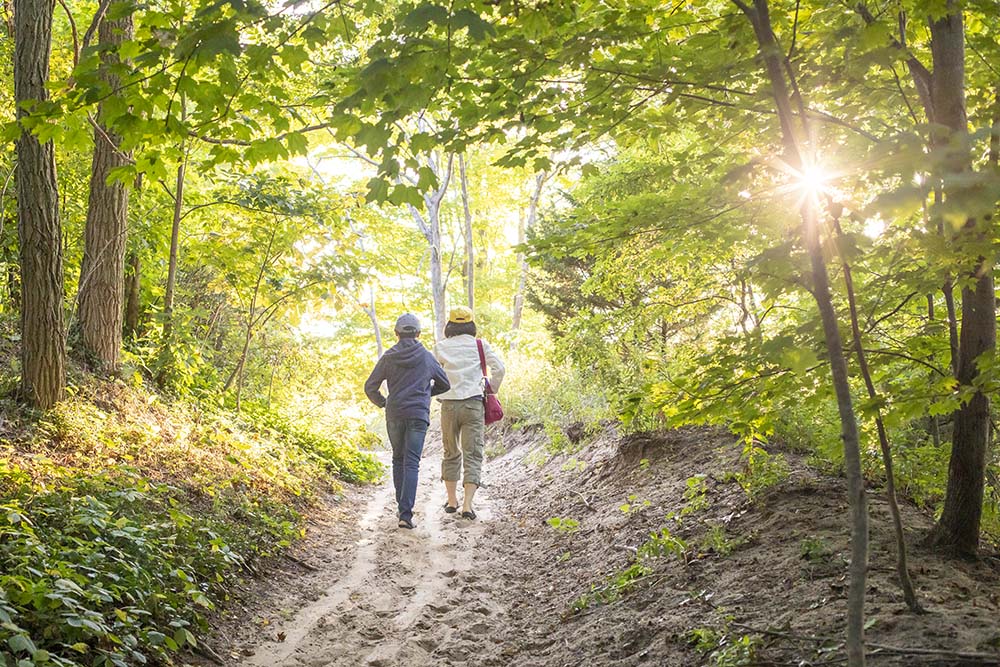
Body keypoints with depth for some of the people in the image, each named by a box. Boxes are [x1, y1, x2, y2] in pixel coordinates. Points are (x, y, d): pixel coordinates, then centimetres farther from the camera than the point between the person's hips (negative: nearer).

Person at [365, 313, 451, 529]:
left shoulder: (388, 357, 1)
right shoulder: (427, 357, 2)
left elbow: (370, 387, 0)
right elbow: (444, 385, 13)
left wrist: (382, 403, 19)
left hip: (394, 414, 1)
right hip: (418, 415, -1)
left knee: (398, 459, 19)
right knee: (411, 463, -4)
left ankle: (402, 505, 22)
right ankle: (405, 513, -15)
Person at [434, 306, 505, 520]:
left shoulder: (441, 347, 4)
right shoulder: (480, 345, 3)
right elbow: (498, 368, -5)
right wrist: (492, 390, 9)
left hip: (449, 405, 2)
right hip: (473, 404, -1)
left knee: (451, 453, 18)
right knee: (473, 455, -1)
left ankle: (452, 500, 24)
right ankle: (467, 504, -12)